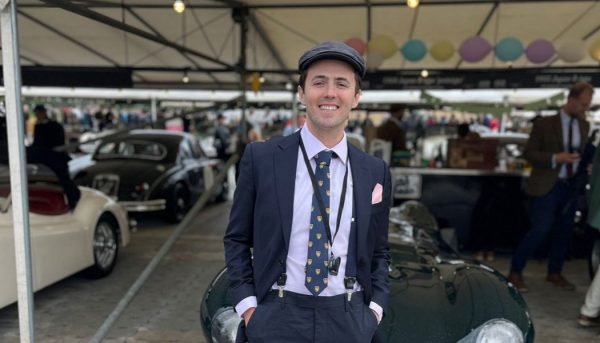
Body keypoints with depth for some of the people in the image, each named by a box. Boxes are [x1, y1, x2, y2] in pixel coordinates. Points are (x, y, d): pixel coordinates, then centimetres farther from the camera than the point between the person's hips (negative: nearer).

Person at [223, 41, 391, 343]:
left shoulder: (375, 172, 3)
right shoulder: (260, 158, -4)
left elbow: (378, 251, 11)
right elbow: (237, 239, 2)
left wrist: (375, 307, -1)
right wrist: (246, 305, -7)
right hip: (276, 317, -2)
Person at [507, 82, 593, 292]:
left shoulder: (584, 125, 9)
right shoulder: (545, 124, -7)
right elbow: (528, 153, -8)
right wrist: (555, 158, -21)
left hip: (571, 186, 6)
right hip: (547, 186, -6)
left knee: (564, 231, 12)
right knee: (541, 230, -9)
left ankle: (554, 273, 29)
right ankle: (515, 272, 5)